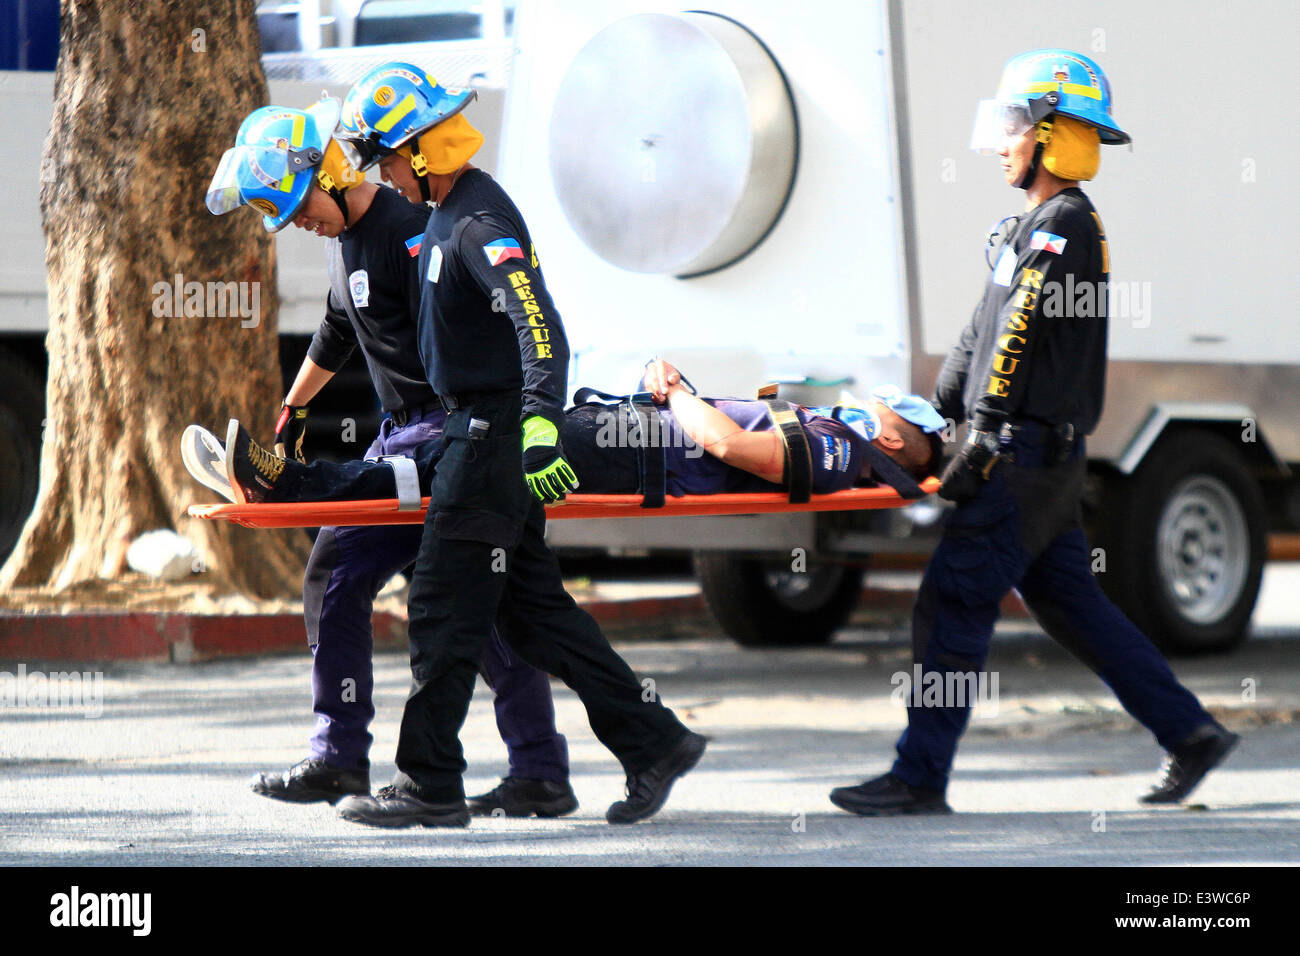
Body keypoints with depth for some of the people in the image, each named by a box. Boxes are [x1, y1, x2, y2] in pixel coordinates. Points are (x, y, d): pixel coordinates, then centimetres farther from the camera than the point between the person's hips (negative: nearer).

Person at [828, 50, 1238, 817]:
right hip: (1039, 457, 10)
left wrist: (985, 445, -21)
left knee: (954, 604, -10)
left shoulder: (1065, 225, -13)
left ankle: (920, 779, -9)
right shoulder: (1042, 225, 20)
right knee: (1071, 604, 13)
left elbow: (1018, 338, -18)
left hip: (1031, 452, -10)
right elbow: (983, 337, 24)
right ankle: (1191, 733, 15)